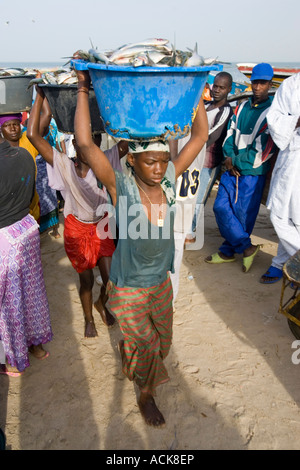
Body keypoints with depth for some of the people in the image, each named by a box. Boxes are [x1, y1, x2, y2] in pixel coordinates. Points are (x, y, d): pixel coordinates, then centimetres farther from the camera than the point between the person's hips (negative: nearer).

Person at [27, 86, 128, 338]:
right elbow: (33, 135, -23)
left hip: (102, 227, 2)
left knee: (111, 277, 5)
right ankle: (89, 319, 41)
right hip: (77, 230, -1)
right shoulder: (64, 166, -15)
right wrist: (40, 96, -23)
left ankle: (102, 303, 41)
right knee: (86, 280, 13)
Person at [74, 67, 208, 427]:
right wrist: (83, 90, -32)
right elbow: (85, 144, -37)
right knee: (144, 346, 10)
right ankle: (145, 395, 43)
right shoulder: (120, 188, -25)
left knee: (161, 340, 24)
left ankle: (129, 352, 59)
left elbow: (200, 136, -9)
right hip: (128, 288, -5)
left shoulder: (168, 180, -13)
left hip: (161, 281, 5)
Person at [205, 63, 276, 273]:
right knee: (221, 207, 3)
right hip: (232, 169, 6)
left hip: (252, 173, -6)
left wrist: (237, 162, -10)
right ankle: (247, 247, 15)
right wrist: (229, 157, -6)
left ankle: (228, 251, 20)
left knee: (242, 215, 1)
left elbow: (262, 149, -14)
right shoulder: (242, 107, 12)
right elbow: (231, 133, 11)